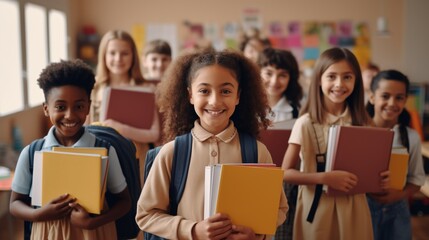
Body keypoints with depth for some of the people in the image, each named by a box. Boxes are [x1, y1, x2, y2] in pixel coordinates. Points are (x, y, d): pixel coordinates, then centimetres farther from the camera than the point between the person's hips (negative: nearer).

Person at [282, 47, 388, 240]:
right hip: (317, 206, -3)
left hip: (353, 206, 3)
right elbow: (286, 172, -11)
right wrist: (325, 177, -23)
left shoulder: (362, 123, 0)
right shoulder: (306, 123, -11)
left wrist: (379, 177, -11)